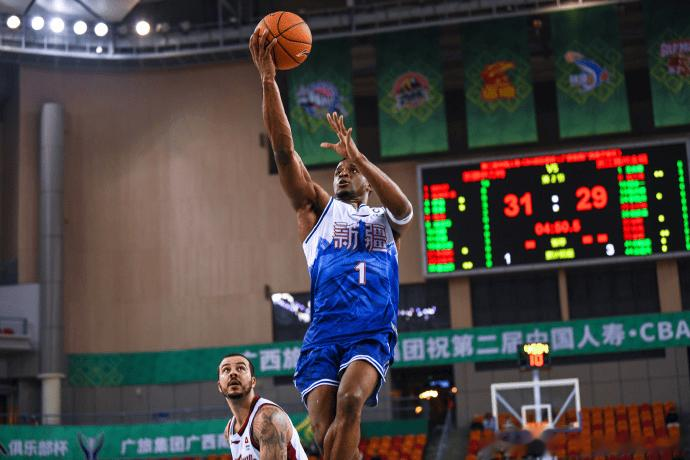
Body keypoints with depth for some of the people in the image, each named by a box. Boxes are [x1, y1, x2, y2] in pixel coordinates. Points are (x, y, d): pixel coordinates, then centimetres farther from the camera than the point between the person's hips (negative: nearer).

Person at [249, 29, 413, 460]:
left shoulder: (385, 221, 20)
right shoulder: (318, 210, 20)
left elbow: (404, 207, -6)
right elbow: (285, 151, 9)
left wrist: (358, 157, -17)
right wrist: (268, 78, 1)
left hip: (372, 334, -1)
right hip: (323, 335, 1)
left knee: (350, 401, -28)